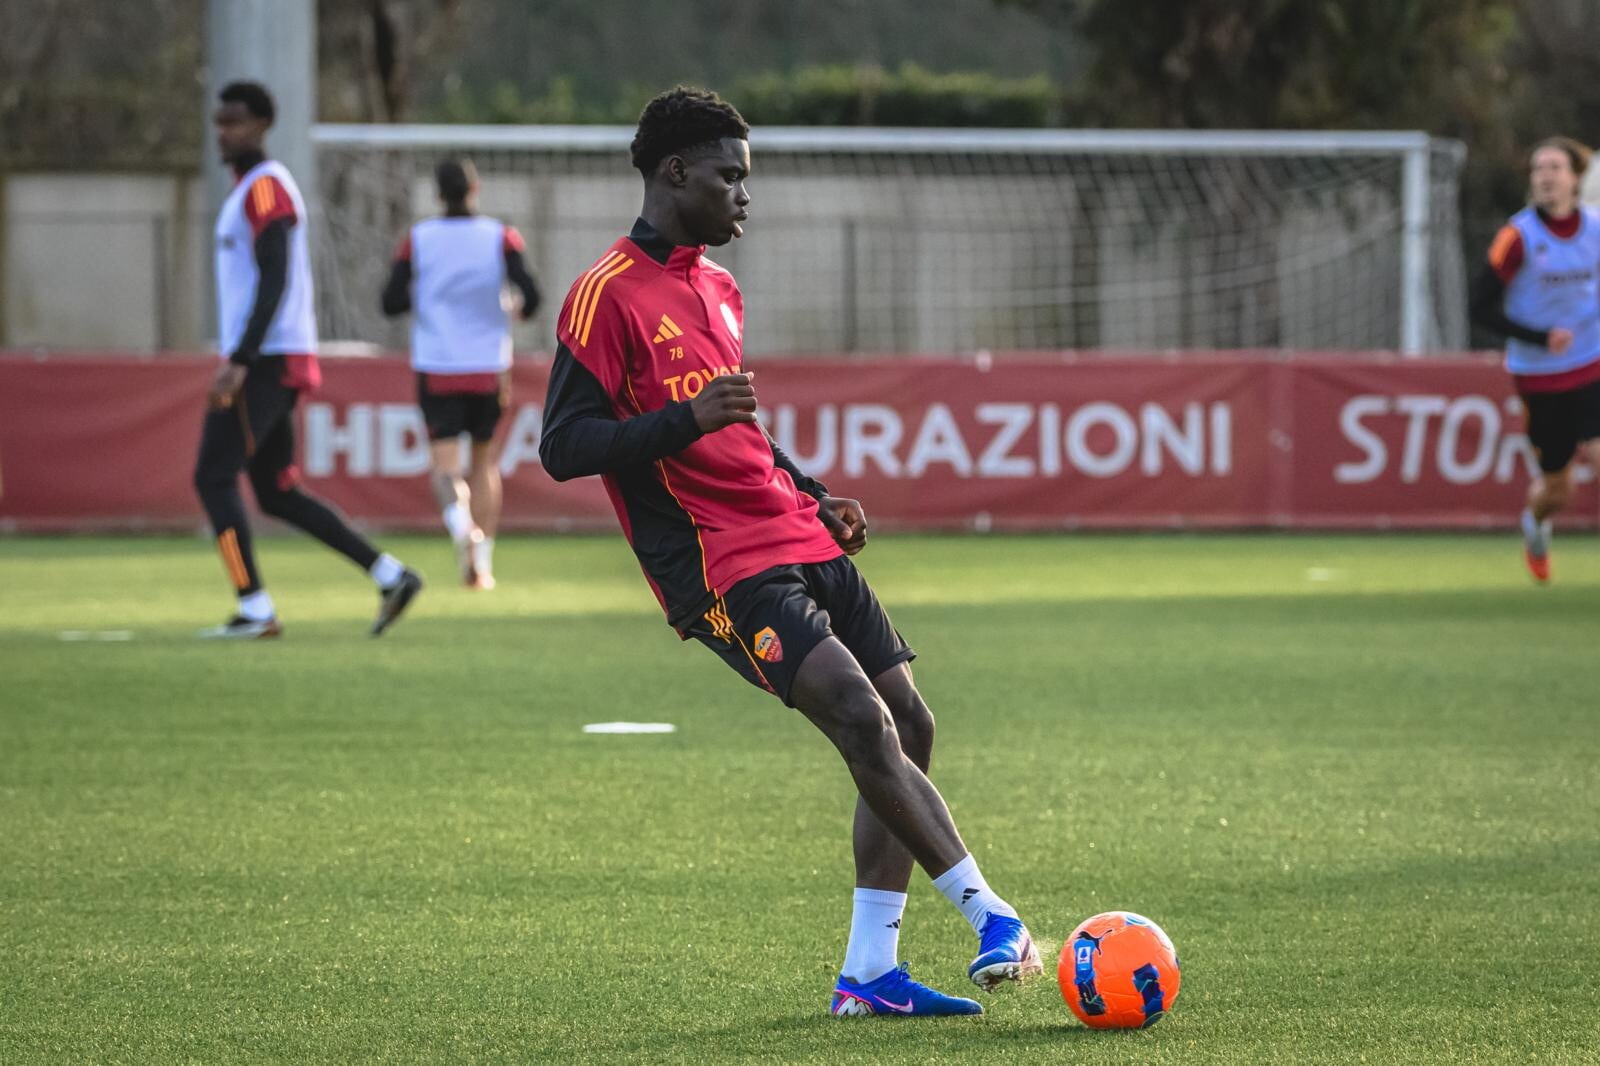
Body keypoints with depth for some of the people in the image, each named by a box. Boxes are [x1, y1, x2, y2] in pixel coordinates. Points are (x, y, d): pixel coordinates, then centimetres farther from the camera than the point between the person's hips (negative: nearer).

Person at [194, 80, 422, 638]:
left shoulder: (265, 188, -11)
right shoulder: (251, 189, 20)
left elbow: (274, 280, -20)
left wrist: (238, 361, -24)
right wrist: (237, 358, 25)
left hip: (265, 360, -10)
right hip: (276, 361, 10)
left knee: (214, 477, -8)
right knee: (277, 493, 12)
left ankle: (254, 609, -8)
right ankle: (390, 575, 10)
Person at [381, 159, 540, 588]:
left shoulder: (418, 239, 1)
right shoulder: (501, 237, -2)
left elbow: (391, 302, -2)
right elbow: (530, 294, -12)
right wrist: (523, 311, 11)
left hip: (436, 370, -1)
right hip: (489, 369, 1)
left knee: (444, 461, -2)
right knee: (485, 459, 15)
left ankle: (459, 519, -34)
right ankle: (482, 562, 12)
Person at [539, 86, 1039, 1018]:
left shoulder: (717, 288, 19)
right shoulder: (609, 296, -9)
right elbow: (563, 449, -14)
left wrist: (813, 498, 17)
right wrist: (687, 420, -25)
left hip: (800, 544, 9)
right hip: (723, 566, -9)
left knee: (910, 728, 4)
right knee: (863, 720, -22)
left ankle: (869, 973, 8)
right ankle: (993, 920, -20)